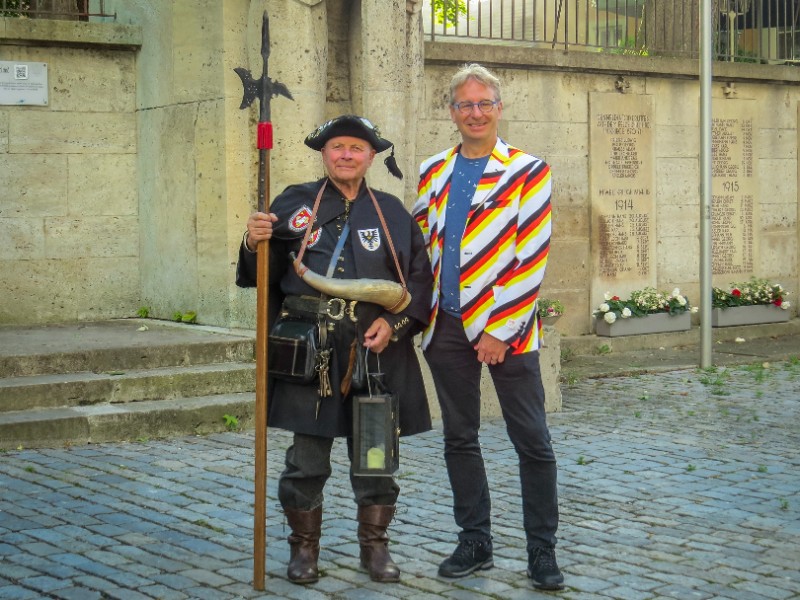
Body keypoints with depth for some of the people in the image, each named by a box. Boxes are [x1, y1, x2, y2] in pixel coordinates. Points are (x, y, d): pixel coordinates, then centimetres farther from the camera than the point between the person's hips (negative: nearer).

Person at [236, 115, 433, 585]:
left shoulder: (392, 211, 11)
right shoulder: (295, 203, 8)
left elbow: (420, 278, 8)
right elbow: (263, 274, 7)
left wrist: (395, 322, -6)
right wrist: (255, 244, -14)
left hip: (376, 348, 1)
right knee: (307, 457, 3)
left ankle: (375, 546, 22)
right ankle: (305, 547, 18)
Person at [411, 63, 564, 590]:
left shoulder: (528, 171, -4)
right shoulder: (434, 173, 11)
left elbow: (532, 258, -10)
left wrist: (500, 329, -14)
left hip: (506, 328, -4)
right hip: (448, 326, 5)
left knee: (533, 442, 0)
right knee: (460, 439, 11)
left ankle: (543, 550, 11)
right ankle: (475, 542, 23)